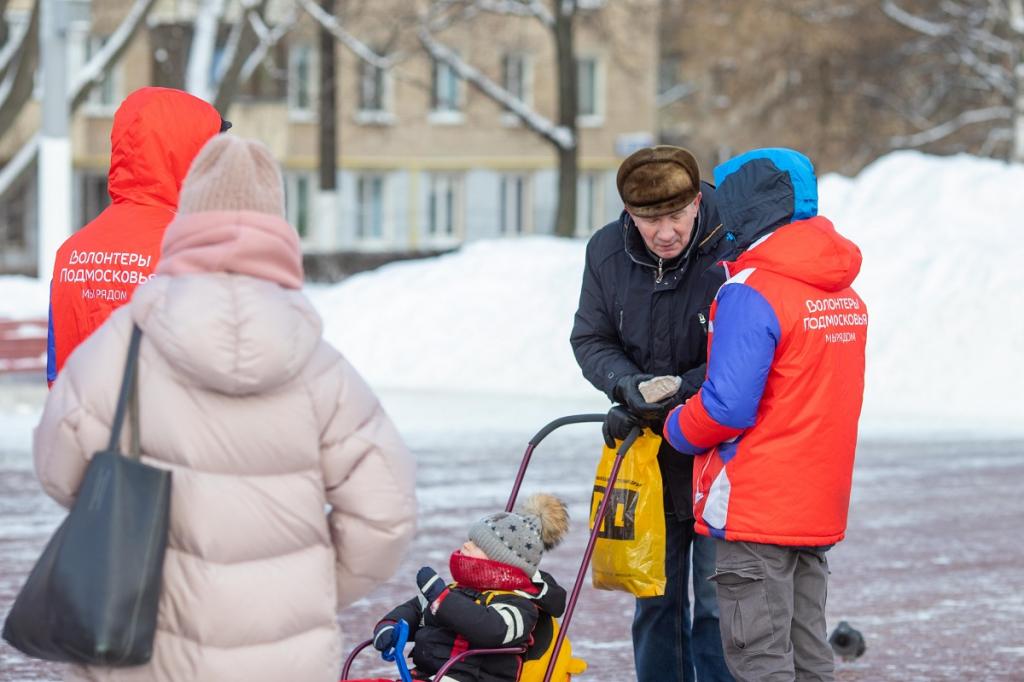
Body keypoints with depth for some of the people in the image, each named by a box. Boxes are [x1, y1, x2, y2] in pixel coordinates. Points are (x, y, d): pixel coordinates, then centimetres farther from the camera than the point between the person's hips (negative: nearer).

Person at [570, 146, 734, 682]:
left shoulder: (732, 251, -19)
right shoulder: (607, 251, -4)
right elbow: (590, 339, 4)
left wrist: (670, 399, -23)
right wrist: (629, 385, -16)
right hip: (647, 456, 5)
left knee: (718, 606, -2)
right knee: (655, 603, 14)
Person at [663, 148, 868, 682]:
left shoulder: (751, 292, -17)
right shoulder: (844, 293, 10)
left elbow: (727, 406, -22)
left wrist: (678, 430, -2)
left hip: (754, 511, -8)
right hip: (819, 509, 8)